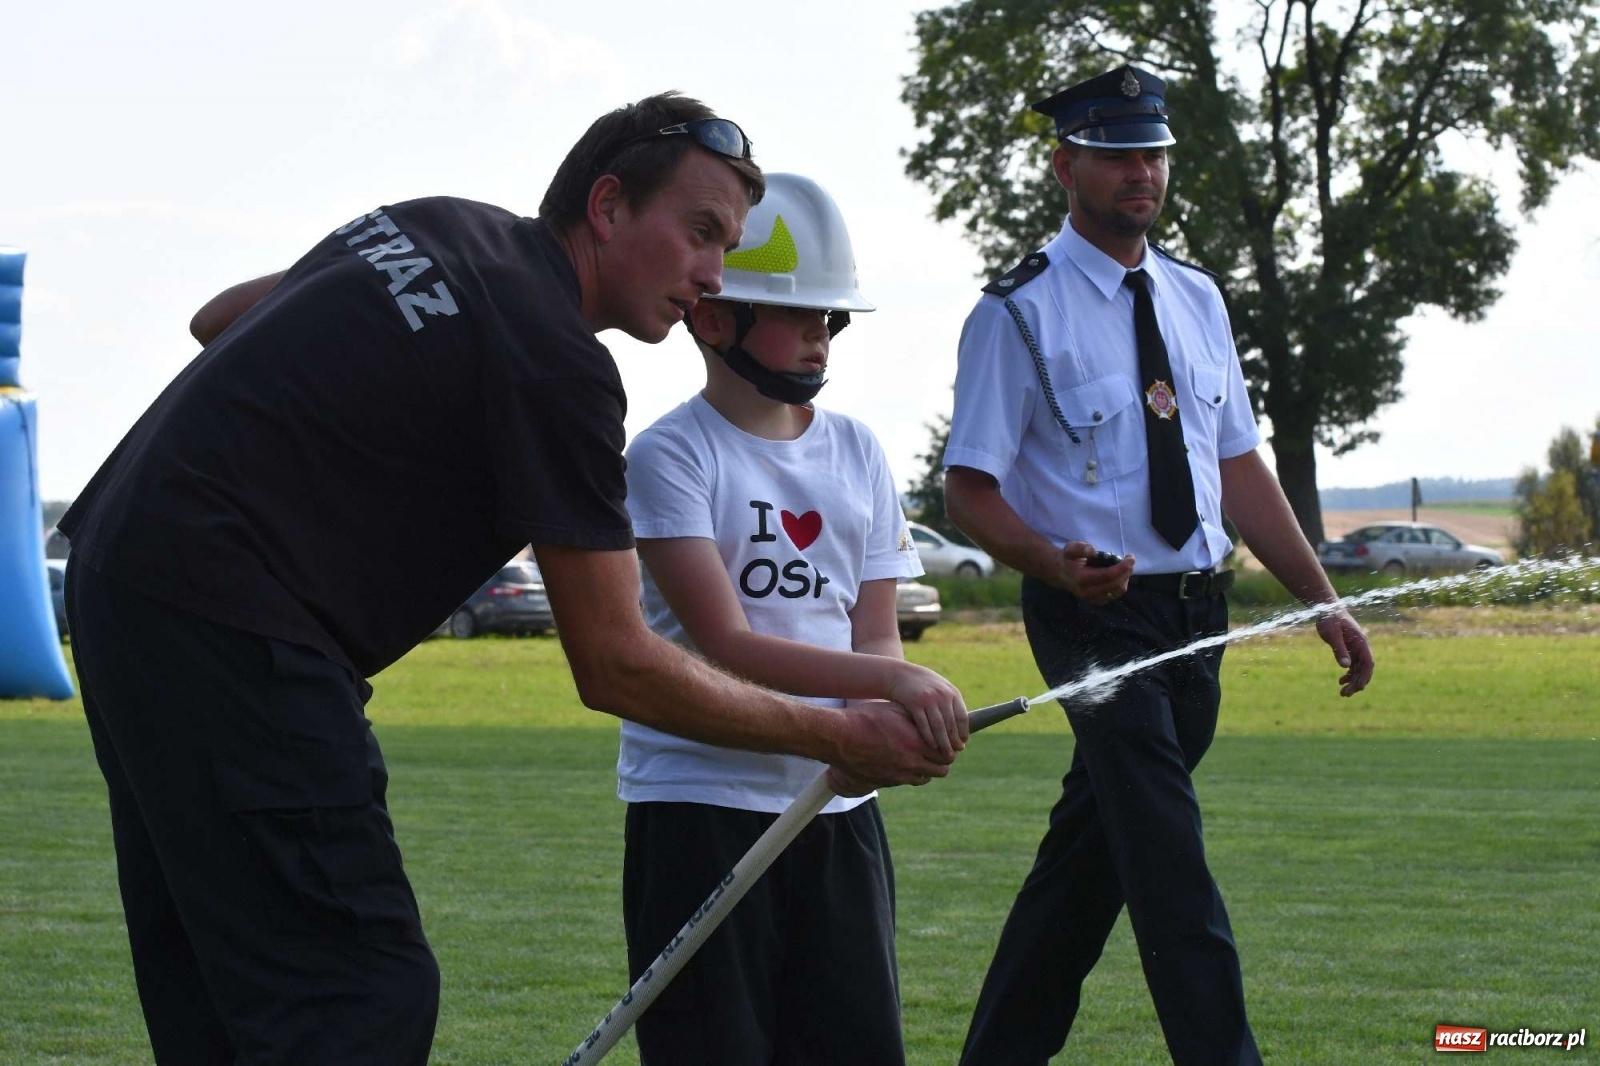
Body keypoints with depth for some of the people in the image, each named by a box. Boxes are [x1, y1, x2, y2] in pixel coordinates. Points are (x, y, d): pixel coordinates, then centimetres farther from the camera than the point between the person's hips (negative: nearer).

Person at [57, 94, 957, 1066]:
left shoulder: (429, 226, 12)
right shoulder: (555, 361, -13)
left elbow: (218, 320, 27)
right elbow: (616, 666, -11)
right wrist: (843, 739, -4)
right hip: (228, 623, -10)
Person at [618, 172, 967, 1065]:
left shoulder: (857, 451, 10)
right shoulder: (671, 455, -8)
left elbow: (875, 635, 6)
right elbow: (723, 644, -17)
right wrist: (892, 680, -27)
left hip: (837, 800, 5)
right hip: (698, 799, -5)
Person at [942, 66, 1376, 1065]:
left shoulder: (1196, 299, 11)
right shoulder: (1019, 312, -8)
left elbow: (1238, 464, 16)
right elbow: (971, 491, -8)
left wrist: (1324, 601, 9)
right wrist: (1058, 564, -27)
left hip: (1198, 615, 6)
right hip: (1098, 613, -6)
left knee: (1092, 851, 12)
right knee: (1170, 864, -14)